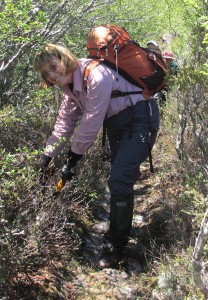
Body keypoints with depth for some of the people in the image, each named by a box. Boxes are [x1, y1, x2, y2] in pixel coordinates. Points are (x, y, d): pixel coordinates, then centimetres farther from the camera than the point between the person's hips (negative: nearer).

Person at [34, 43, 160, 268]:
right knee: (119, 178, 14)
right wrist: (48, 154, 2)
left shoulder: (96, 76, -27)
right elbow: (65, 121, 7)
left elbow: (92, 121, -24)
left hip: (140, 119, -9)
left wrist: (76, 152, -13)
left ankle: (116, 246, -4)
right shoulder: (70, 86, 2)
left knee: (119, 180, -18)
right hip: (116, 122, 9)